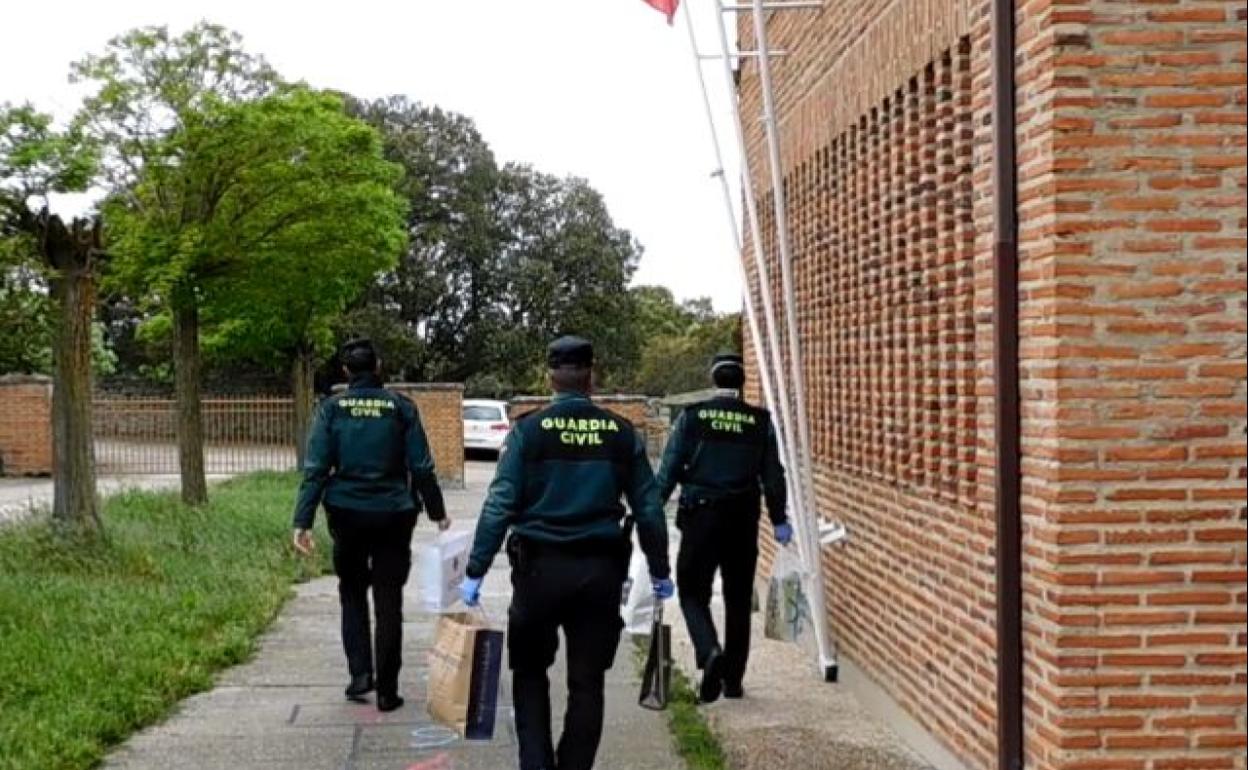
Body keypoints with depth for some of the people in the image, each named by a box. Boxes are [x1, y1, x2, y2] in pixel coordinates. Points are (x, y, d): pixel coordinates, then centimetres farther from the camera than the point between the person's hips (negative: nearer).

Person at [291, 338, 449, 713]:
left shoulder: (332, 409, -3)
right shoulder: (401, 407, -4)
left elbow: (315, 468, -9)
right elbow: (421, 467, -3)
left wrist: (303, 520, -8)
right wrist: (437, 512, 9)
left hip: (347, 514, 1)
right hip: (393, 515, -1)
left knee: (352, 593, 20)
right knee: (388, 603, 7)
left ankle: (360, 673, 7)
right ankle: (386, 691, 9)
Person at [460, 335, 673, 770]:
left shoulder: (529, 430, -5)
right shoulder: (622, 433, 3)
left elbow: (500, 505, -9)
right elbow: (648, 507, 6)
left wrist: (475, 571, -5)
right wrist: (660, 571, 16)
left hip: (540, 566, -2)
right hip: (602, 569, 2)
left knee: (530, 671, 15)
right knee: (587, 681, 11)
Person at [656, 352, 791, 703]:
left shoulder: (692, 417, -3)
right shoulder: (760, 421, 2)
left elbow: (669, 467, -3)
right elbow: (772, 475, 5)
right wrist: (779, 520, 14)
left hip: (700, 517, -2)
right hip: (743, 520, 2)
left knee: (693, 593, 6)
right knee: (739, 600, 11)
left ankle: (710, 651, -20)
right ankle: (733, 679, 16)